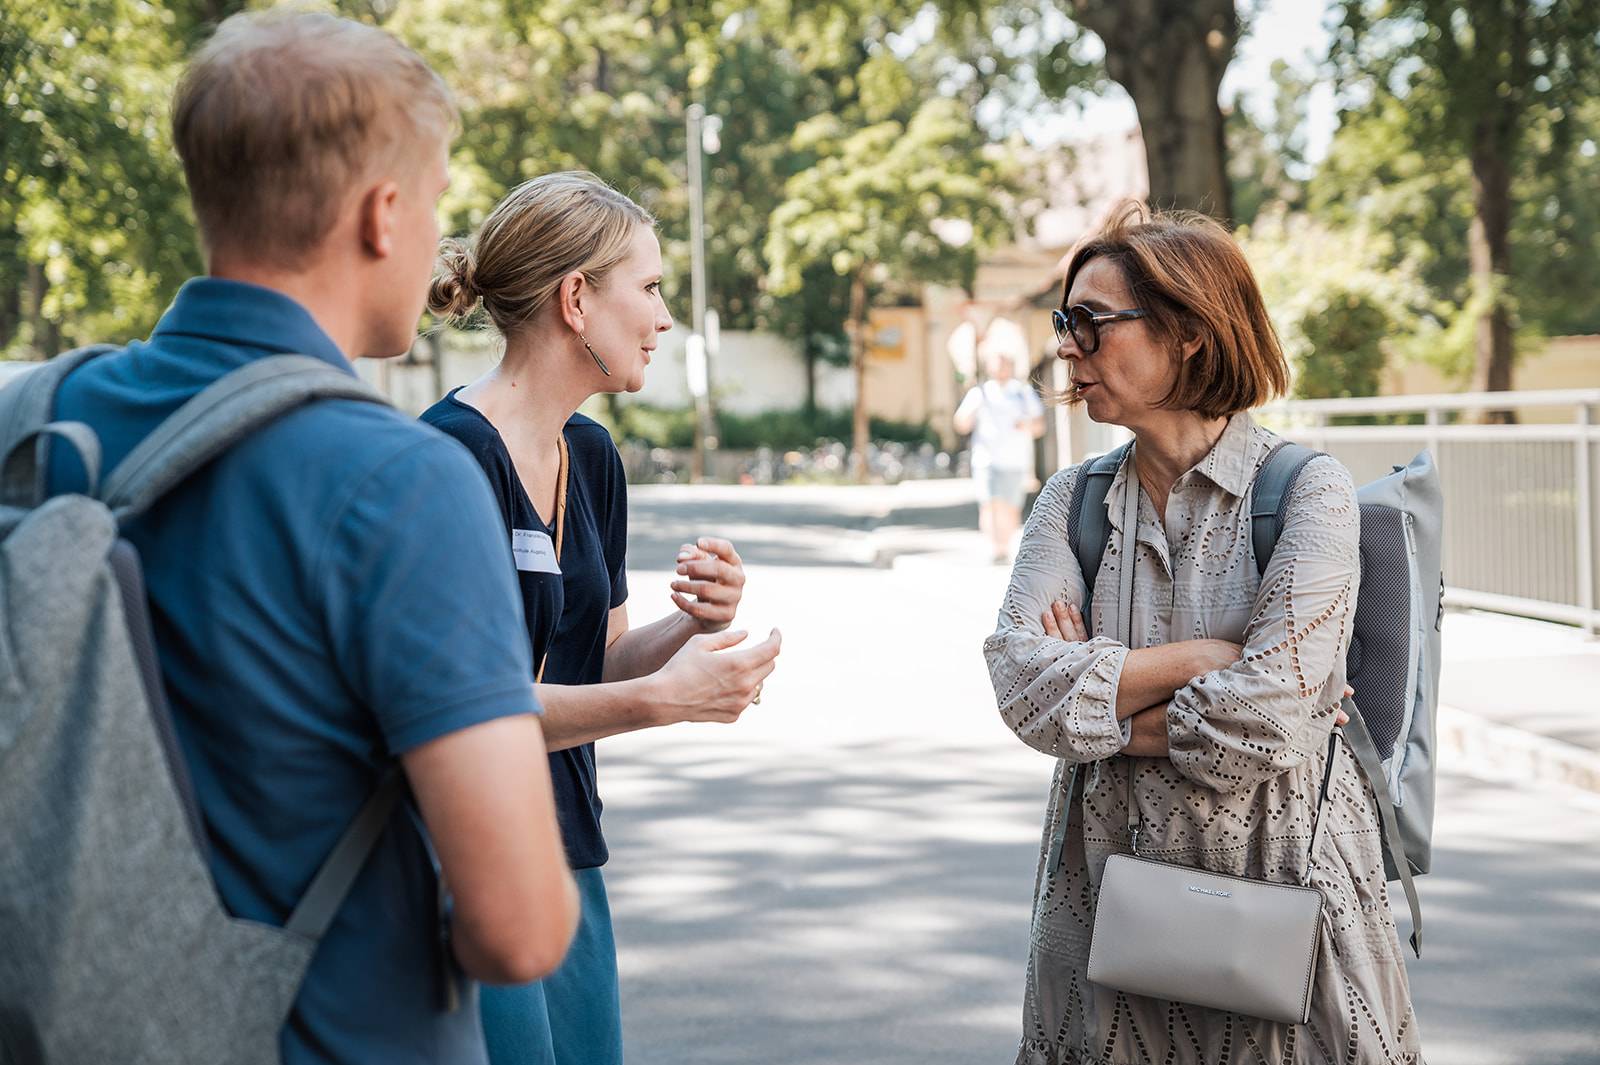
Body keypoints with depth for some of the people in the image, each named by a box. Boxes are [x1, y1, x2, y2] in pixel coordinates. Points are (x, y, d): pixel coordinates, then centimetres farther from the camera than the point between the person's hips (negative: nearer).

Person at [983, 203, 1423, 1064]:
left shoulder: (1309, 490, -9)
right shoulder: (1072, 501, 5)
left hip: (1283, 881, -4)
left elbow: (1262, 720, -20)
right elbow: (1020, 683, -10)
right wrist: (1196, 657, -15)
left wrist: (1100, 698, -9)